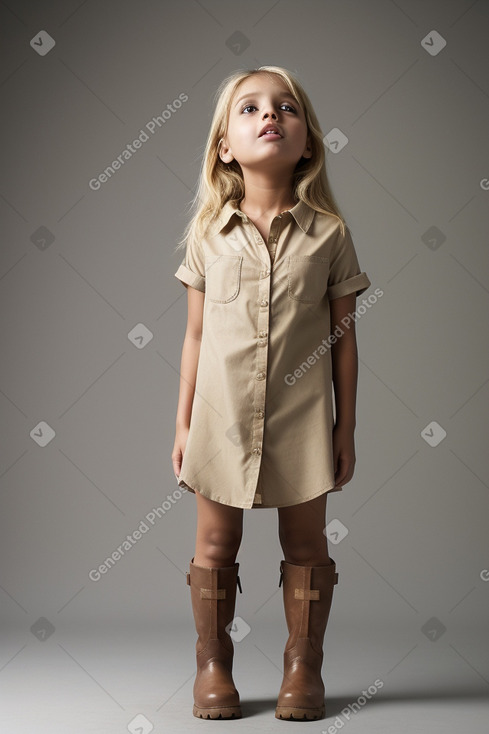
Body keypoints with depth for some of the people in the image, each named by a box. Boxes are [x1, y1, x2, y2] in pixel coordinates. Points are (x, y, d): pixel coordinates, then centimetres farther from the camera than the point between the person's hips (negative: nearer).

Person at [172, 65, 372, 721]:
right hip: (223, 414, 1)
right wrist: (183, 423, 5)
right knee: (215, 545, 9)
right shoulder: (207, 231, 0)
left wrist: (346, 428, 2)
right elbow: (196, 335, 5)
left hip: (302, 418, -1)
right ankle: (212, 664, 26)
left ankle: (304, 664, 26)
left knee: (305, 545, 10)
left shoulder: (328, 233, -3)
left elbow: (344, 338, 2)